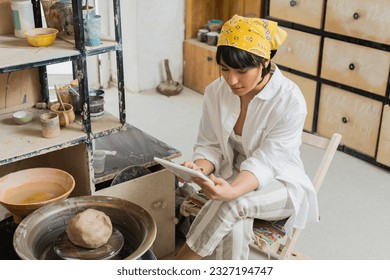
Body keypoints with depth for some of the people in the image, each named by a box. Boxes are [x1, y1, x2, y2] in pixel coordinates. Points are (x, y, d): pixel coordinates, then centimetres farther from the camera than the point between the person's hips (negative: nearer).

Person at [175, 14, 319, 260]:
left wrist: (233, 191, -45)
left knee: (233, 205, -34)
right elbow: (209, 145, -2)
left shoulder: (290, 102, -23)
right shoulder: (216, 92, -9)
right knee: (234, 225, -31)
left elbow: (264, 163, -25)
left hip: (278, 182, -3)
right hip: (232, 173, 3)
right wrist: (199, 168, -27)